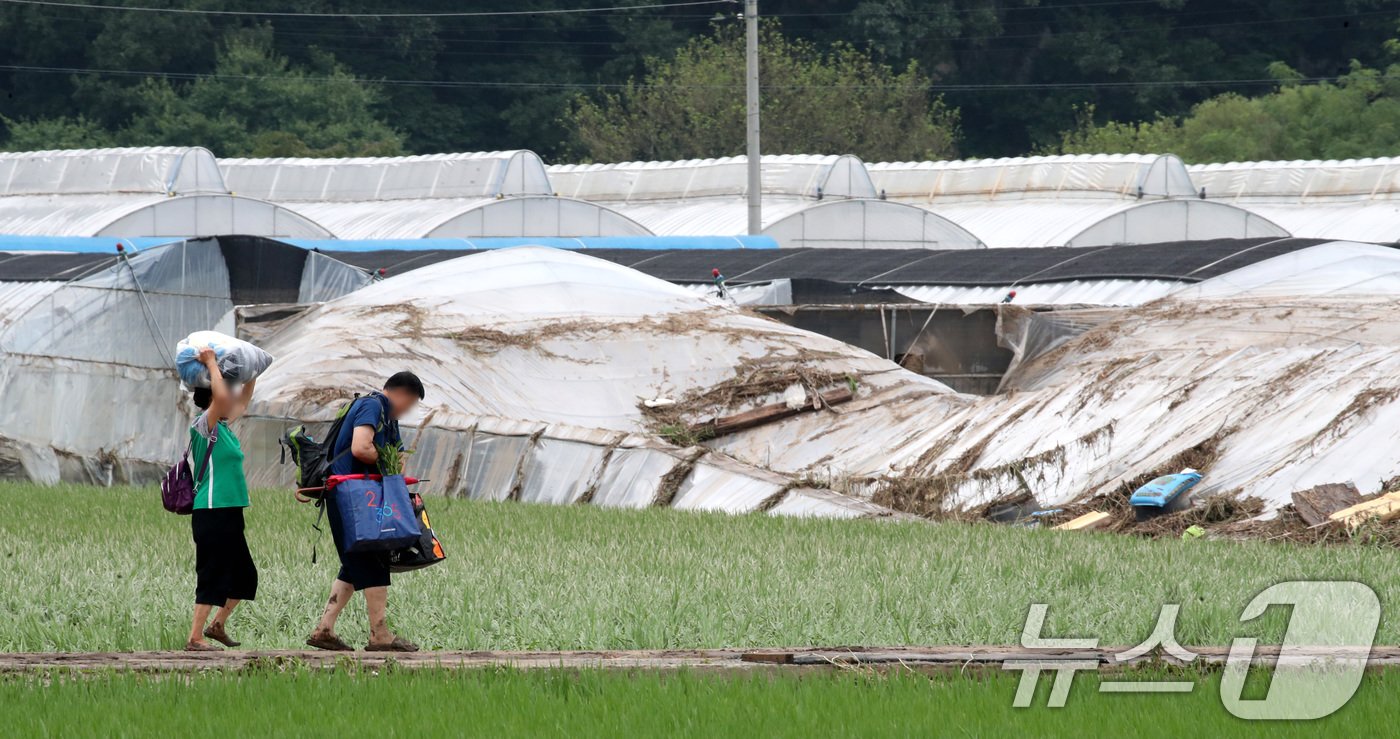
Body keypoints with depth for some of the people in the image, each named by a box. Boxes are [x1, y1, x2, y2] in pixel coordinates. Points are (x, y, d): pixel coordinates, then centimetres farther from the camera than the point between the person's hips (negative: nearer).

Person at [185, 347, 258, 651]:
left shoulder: (224, 426, 15)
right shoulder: (205, 426, -10)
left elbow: (242, 401, 31)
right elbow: (221, 397, -27)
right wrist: (211, 364, -17)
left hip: (229, 513, 10)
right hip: (212, 512, -10)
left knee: (244, 575, 15)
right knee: (213, 576, -8)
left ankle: (218, 625, 27)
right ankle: (195, 637, -6)